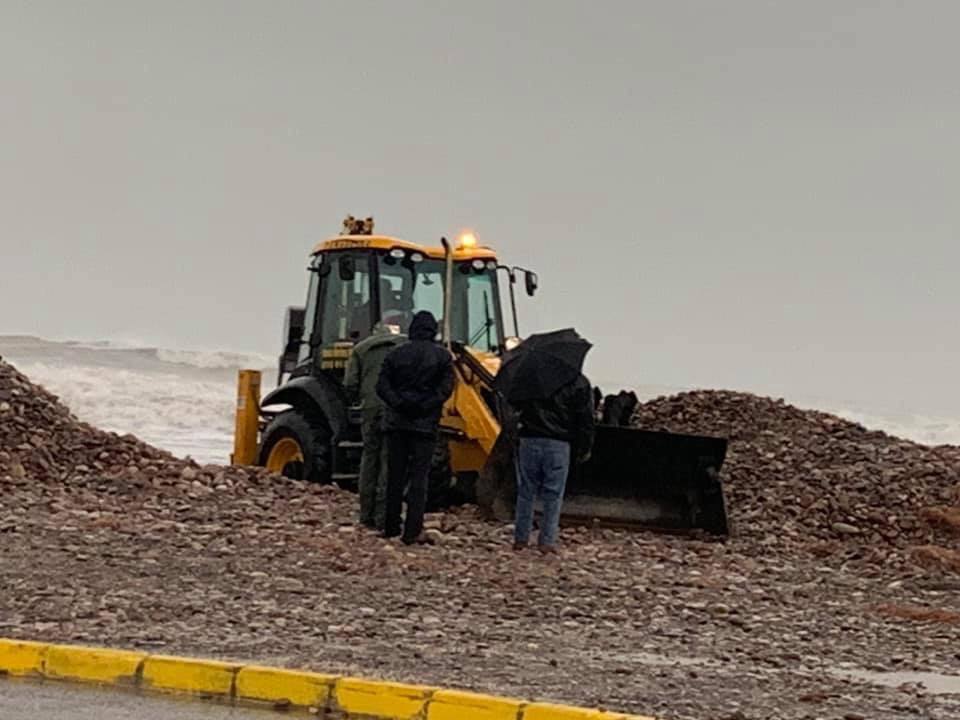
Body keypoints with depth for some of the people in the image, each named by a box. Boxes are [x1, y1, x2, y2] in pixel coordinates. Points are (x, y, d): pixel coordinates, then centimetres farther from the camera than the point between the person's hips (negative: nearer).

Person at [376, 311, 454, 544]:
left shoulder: (396, 354, 4)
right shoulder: (442, 357, -2)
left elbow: (382, 386, -3)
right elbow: (445, 389, -10)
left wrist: (399, 405, -9)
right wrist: (425, 407, -9)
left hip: (397, 422, 2)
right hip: (425, 426, -2)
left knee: (395, 476, 12)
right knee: (419, 478, 0)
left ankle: (391, 527, 16)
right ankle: (413, 531, -6)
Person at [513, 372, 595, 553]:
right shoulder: (579, 383, -1)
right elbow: (585, 419, 1)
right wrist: (584, 449, 8)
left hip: (529, 441, 2)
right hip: (558, 443, -2)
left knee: (526, 491, 10)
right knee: (553, 494, 4)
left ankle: (520, 538, 11)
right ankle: (547, 541, 2)